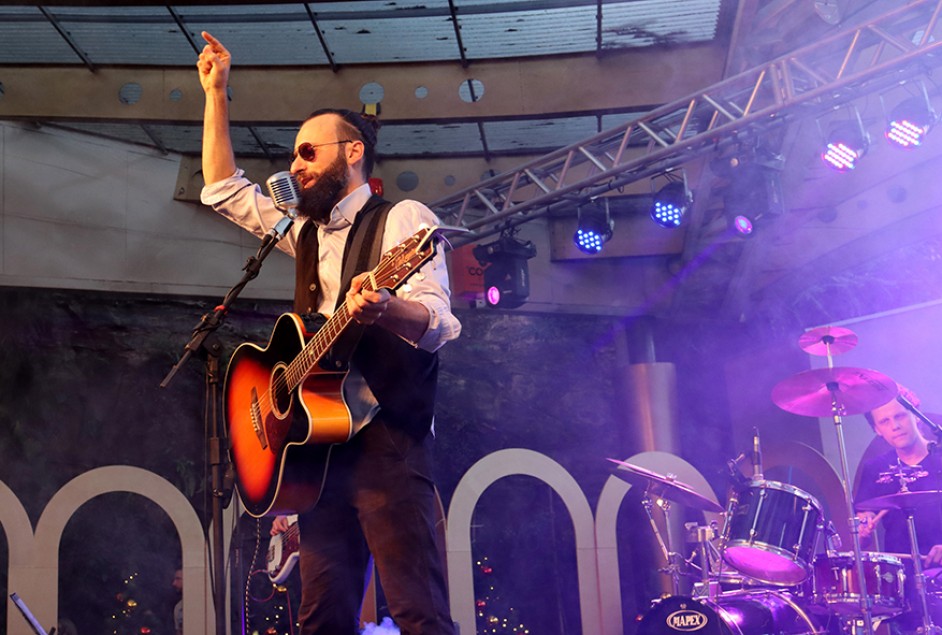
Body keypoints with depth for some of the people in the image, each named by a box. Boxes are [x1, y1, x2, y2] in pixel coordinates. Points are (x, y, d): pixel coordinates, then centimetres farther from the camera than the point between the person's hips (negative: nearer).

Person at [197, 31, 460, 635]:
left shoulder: (403, 219, 1)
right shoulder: (307, 231, 24)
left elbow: (437, 324, -13)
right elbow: (223, 189, 28)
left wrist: (382, 308, -35)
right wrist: (216, 93, 23)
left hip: (387, 438, -7)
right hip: (319, 443, 7)